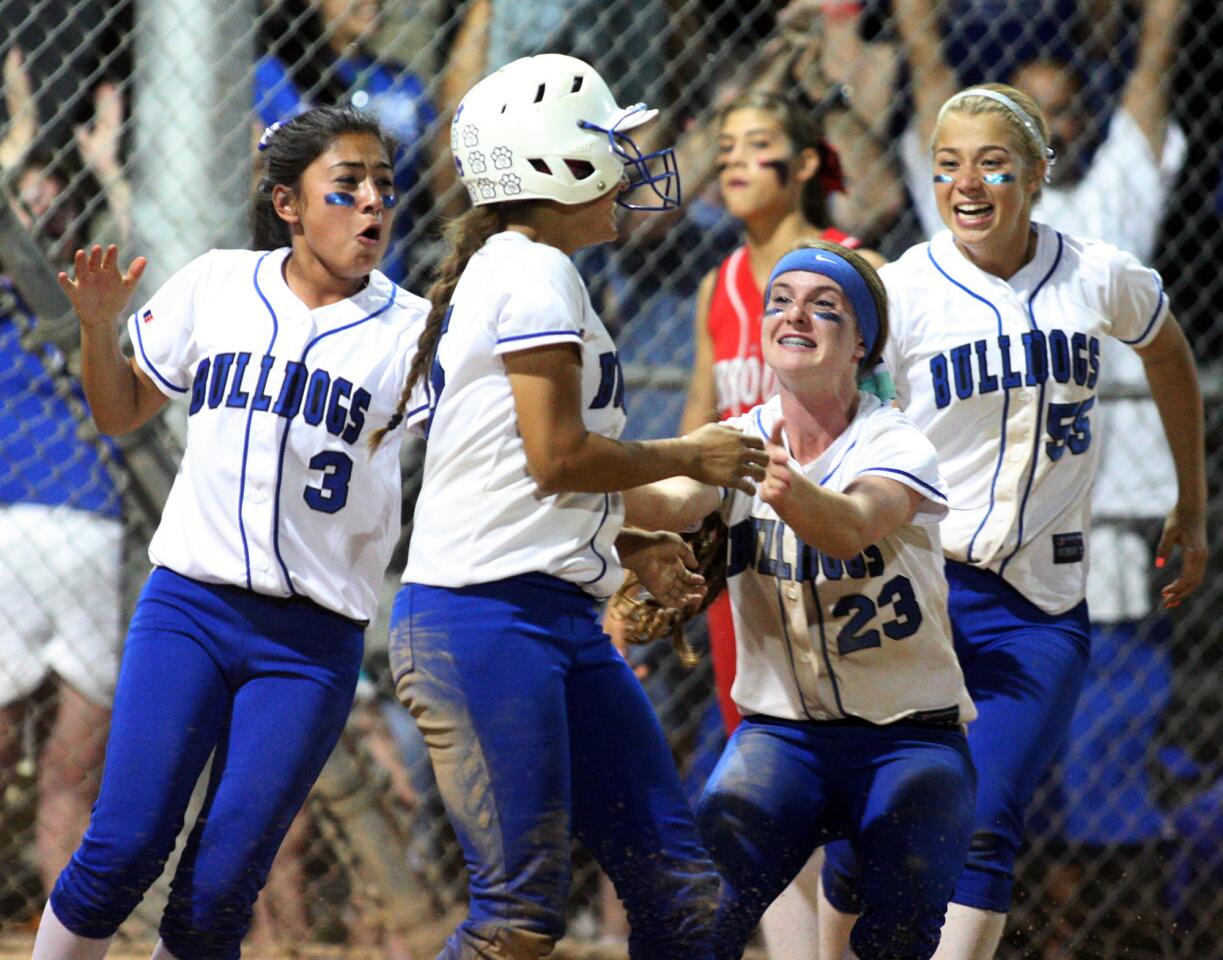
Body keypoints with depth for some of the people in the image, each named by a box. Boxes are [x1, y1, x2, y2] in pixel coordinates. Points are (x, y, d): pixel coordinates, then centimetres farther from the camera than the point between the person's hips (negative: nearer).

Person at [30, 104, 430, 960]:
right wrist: (99, 326, 2)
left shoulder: (412, 331, 2)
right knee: (122, 848, -11)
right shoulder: (215, 287, 8)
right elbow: (122, 413, 18)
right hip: (188, 605, 1)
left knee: (220, 887, -5)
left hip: (314, 640, -1)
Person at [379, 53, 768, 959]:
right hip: (487, 617, -10)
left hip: (560, 615, 10)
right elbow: (557, 457, -16)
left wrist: (629, 550, 14)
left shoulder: (494, 274, 20)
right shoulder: (536, 273, -9)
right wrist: (690, 458, -2)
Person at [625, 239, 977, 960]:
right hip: (780, 732, 2)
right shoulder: (743, 441, 0)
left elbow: (852, 526, -33)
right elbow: (675, 503, -22)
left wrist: (793, 493, -56)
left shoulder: (896, 446, -10)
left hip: (911, 739, -2)